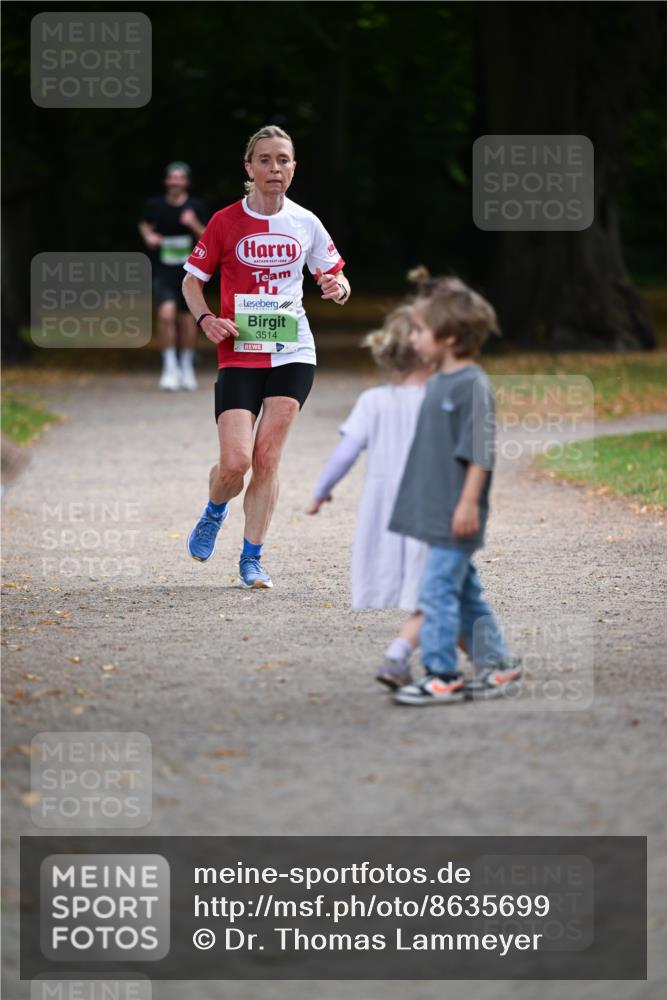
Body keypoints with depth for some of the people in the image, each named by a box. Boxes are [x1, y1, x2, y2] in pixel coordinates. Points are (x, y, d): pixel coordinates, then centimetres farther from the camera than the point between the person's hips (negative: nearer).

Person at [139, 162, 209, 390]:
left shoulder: (196, 207, -3)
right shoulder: (154, 206, -2)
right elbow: (145, 225, 18)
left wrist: (195, 225, -21)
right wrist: (148, 236, -3)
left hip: (189, 271, 1)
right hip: (163, 271, -1)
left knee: (187, 320, 10)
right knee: (166, 313, -22)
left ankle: (187, 367, 31)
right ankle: (170, 367, -12)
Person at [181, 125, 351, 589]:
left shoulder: (305, 223, 4)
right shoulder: (226, 221, -3)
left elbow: (337, 278, 14)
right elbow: (192, 279, 6)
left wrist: (338, 286, -10)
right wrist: (206, 319, -13)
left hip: (292, 354, 2)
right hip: (239, 354, -2)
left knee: (267, 457, -4)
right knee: (235, 462, -11)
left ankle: (252, 559, 7)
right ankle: (214, 514, 23)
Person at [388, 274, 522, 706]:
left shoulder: (473, 385, -14)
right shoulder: (438, 383, 13)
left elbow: (481, 450, -17)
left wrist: (469, 501, -20)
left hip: (457, 513, -9)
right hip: (436, 508, 9)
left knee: (439, 588, -9)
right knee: (465, 592, 13)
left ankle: (442, 676, -6)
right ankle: (499, 665, 21)